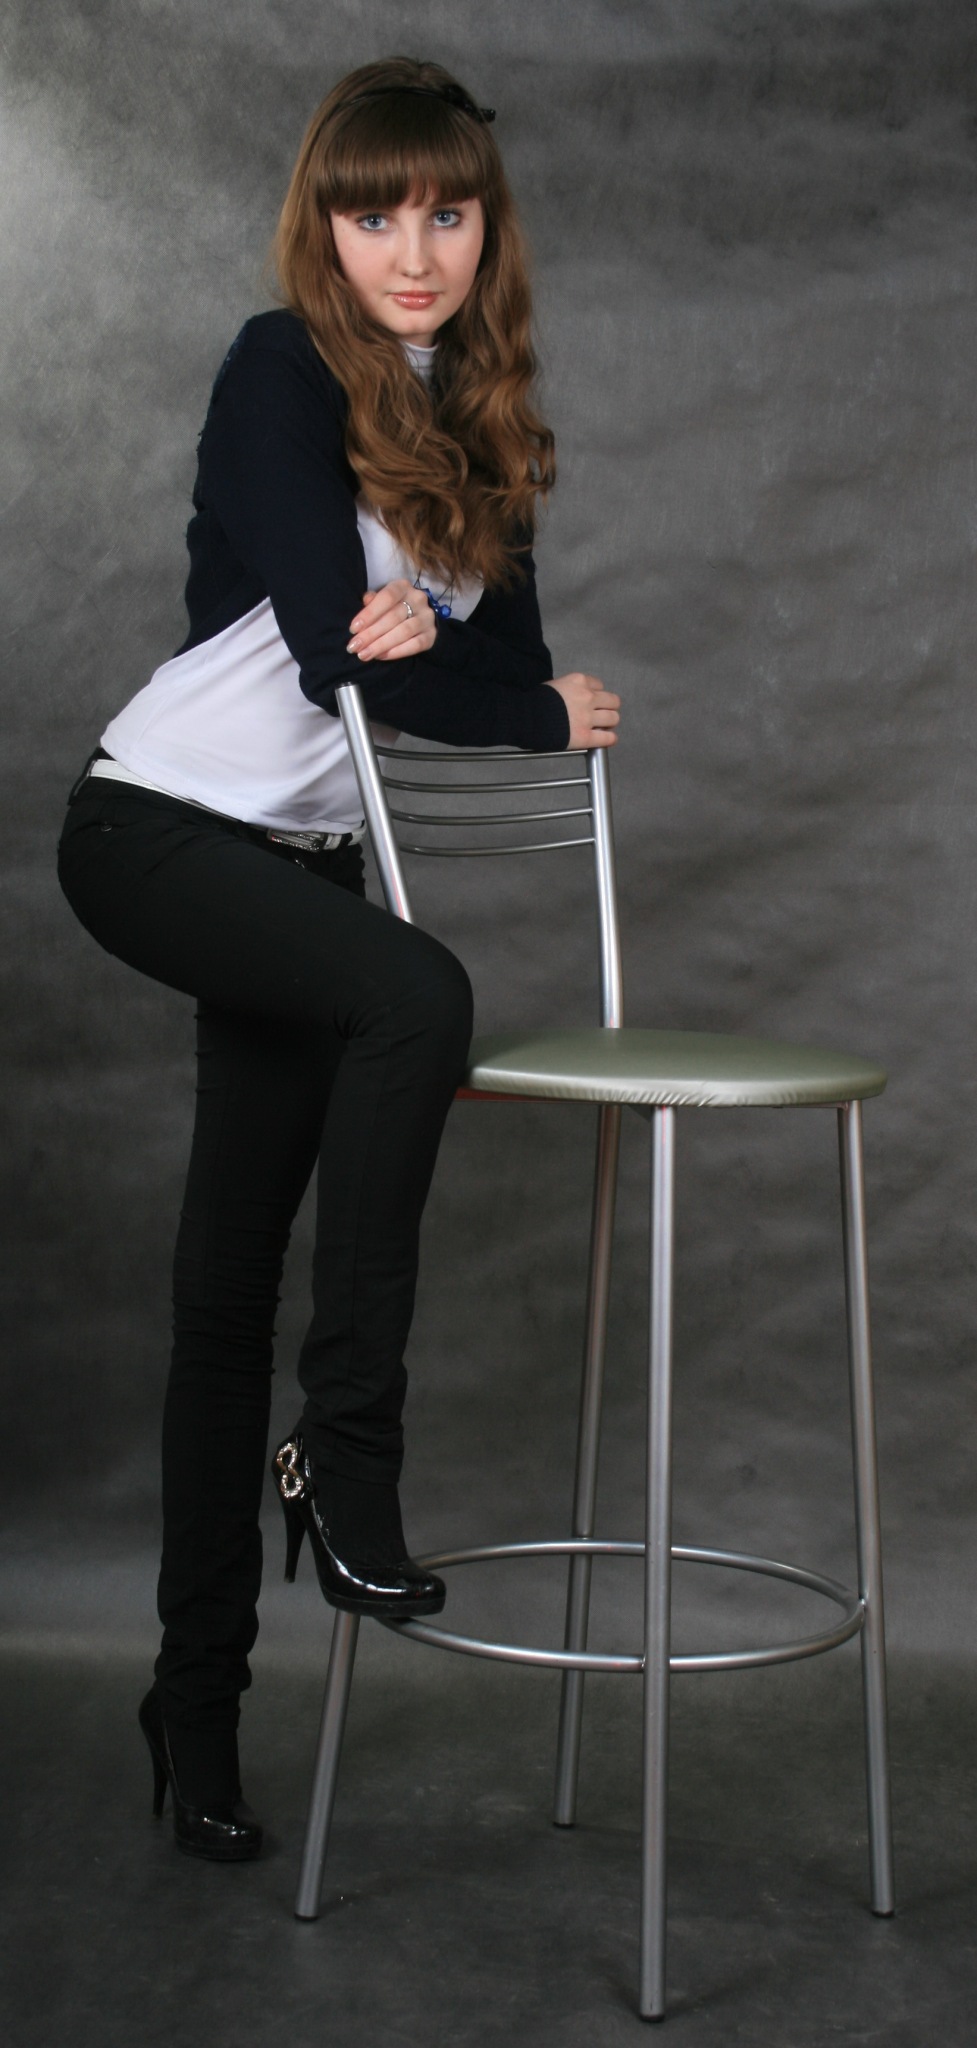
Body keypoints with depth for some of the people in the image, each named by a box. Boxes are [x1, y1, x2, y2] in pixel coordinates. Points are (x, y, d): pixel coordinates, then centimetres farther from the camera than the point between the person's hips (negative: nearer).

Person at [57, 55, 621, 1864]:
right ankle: (349, 1452, -22)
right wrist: (543, 718, -1)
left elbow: (517, 661, 8)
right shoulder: (280, 369, -9)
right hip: (158, 827, -6)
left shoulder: (474, 409, 11)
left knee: (230, 1288, 5)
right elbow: (333, 643, -16)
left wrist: (435, 628, -14)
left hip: (299, 856, 6)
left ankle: (199, 1697, 13)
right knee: (417, 993, -33)